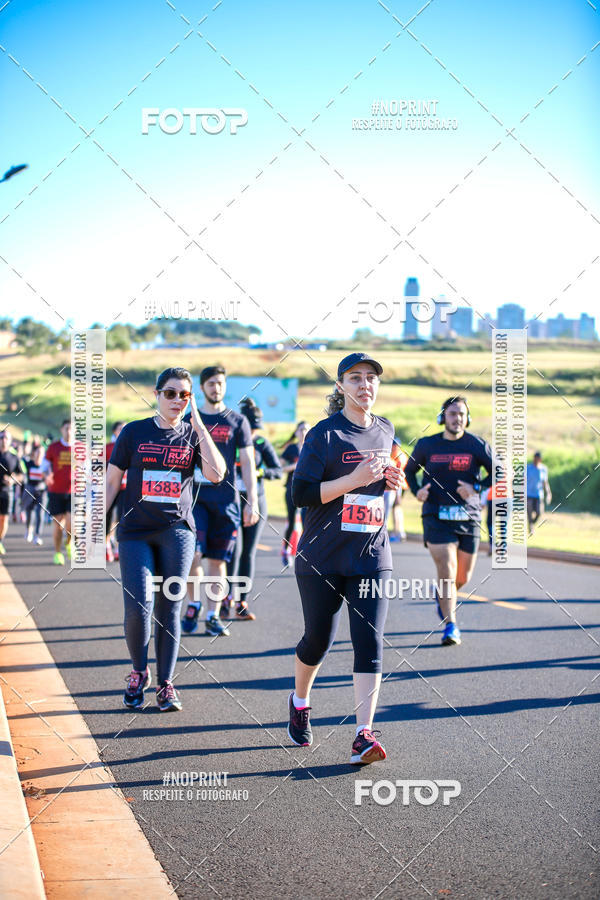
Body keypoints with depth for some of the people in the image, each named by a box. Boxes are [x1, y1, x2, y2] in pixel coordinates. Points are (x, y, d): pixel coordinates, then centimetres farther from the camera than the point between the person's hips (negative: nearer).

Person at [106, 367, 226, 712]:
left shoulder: (193, 435, 6)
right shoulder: (134, 432, 4)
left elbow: (216, 473, -11)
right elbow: (112, 481, 7)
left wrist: (199, 426, -11)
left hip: (178, 531, 1)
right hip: (135, 531, -1)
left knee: (169, 609, 2)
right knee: (138, 606, -13)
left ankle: (166, 684, 11)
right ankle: (139, 672, 11)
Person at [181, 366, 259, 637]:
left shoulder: (237, 421, 8)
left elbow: (247, 464, 5)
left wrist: (252, 502, -2)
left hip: (225, 498, 0)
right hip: (194, 496, 0)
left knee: (218, 559, 2)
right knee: (192, 554, -14)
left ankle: (213, 616, 9)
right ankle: (193, 604, 8)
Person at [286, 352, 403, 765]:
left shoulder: (385, 431, 9)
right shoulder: (325, 433, -9)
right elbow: (301, 493, -15)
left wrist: (392, 480, 3)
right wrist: (355, 479, -23)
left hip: (371, 556, 3)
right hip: (322, 556, -3)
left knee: (370, 642, -9)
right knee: (318, 638, 9)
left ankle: (364, 734, -11)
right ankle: (300, 702, 38)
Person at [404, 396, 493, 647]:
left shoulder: (477, 445, 0)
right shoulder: (426, 445, 2)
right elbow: (409, 470, 18)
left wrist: (476, 487, -12)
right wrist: (417, 490, -2)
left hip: (468, 518, 1)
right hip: (436, 517, -1)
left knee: (463, 577, 9)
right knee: (447, 570, -16)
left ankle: (444, 596, 44)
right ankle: (450, 627, -9)